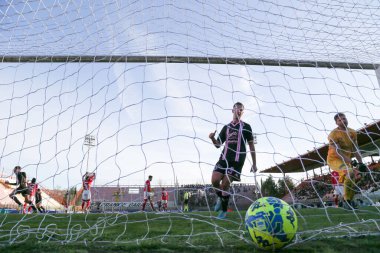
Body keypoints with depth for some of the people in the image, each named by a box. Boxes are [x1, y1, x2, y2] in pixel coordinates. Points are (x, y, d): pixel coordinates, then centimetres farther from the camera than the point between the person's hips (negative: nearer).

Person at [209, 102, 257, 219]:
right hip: (224, 157, 4)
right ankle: (220, 198, 21)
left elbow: (251, 145, 8)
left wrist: (254, 164, 3)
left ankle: (224, 210, 10)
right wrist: (212, 138, -9)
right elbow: (218, 145, 14)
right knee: (214, 180, -10)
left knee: (225, 184, -10)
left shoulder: (246, 126, 7)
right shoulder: (226, 127, 16)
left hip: (237, 160, -3)